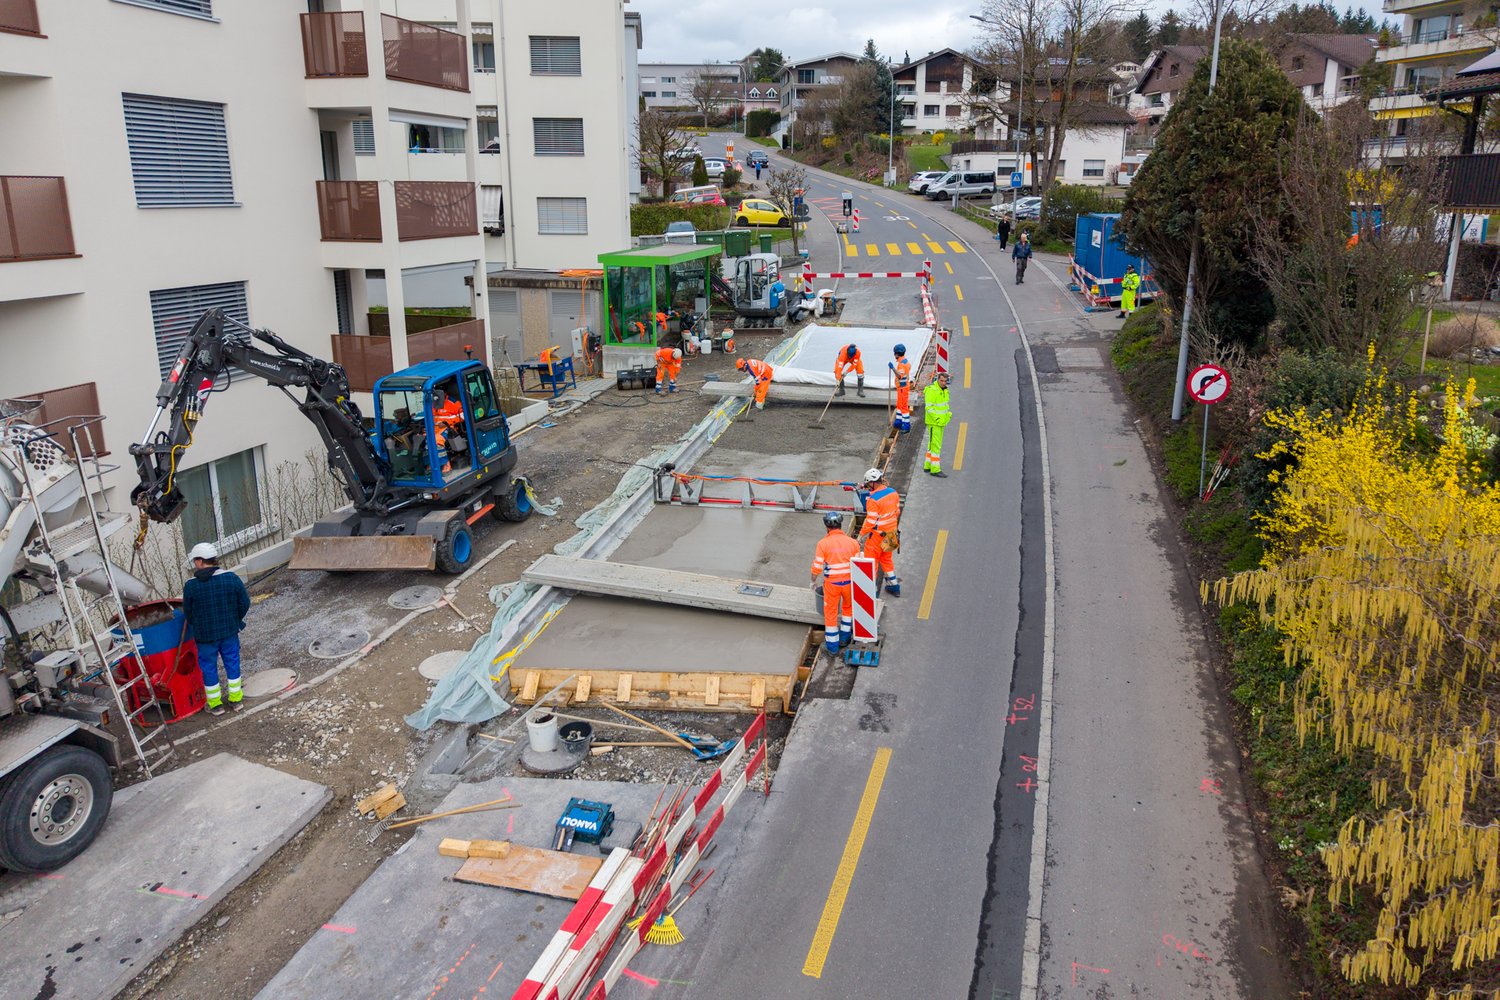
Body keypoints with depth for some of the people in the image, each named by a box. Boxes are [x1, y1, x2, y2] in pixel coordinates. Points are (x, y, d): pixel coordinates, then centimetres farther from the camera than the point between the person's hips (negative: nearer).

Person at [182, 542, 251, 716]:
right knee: (232, 663, 16)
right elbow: (245, 602, -3)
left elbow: (188, 613, -3)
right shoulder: (231, 578, -10)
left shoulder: (190, 586, -14)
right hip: (229, 631, 2)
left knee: (209, 668, 13)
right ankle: (235, 699, 25)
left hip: (204, 636, -2)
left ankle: (215, 704, 22)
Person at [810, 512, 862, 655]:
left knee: (830, 613, 14)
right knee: (848, 607, 29)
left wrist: (814, 582, 8)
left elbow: (817, 567, -10)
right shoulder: (853, 542, -5)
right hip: (849, 582, 2)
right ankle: (844, 637, 36)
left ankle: (833, 647, 20)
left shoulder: (823, 543, -11)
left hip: (831, 584, -2)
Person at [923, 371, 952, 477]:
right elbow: (928, 407, -21)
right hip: (933, 423, -9)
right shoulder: (931, 390, -18)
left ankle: (928, 466, 25)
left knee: (933, 444, 16)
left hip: (941, 422, 9)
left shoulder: (944, 390, 10)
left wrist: (949, 413, 9)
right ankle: (935, 470, -6)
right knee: (936, 445, -8)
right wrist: (936, 418, -24)